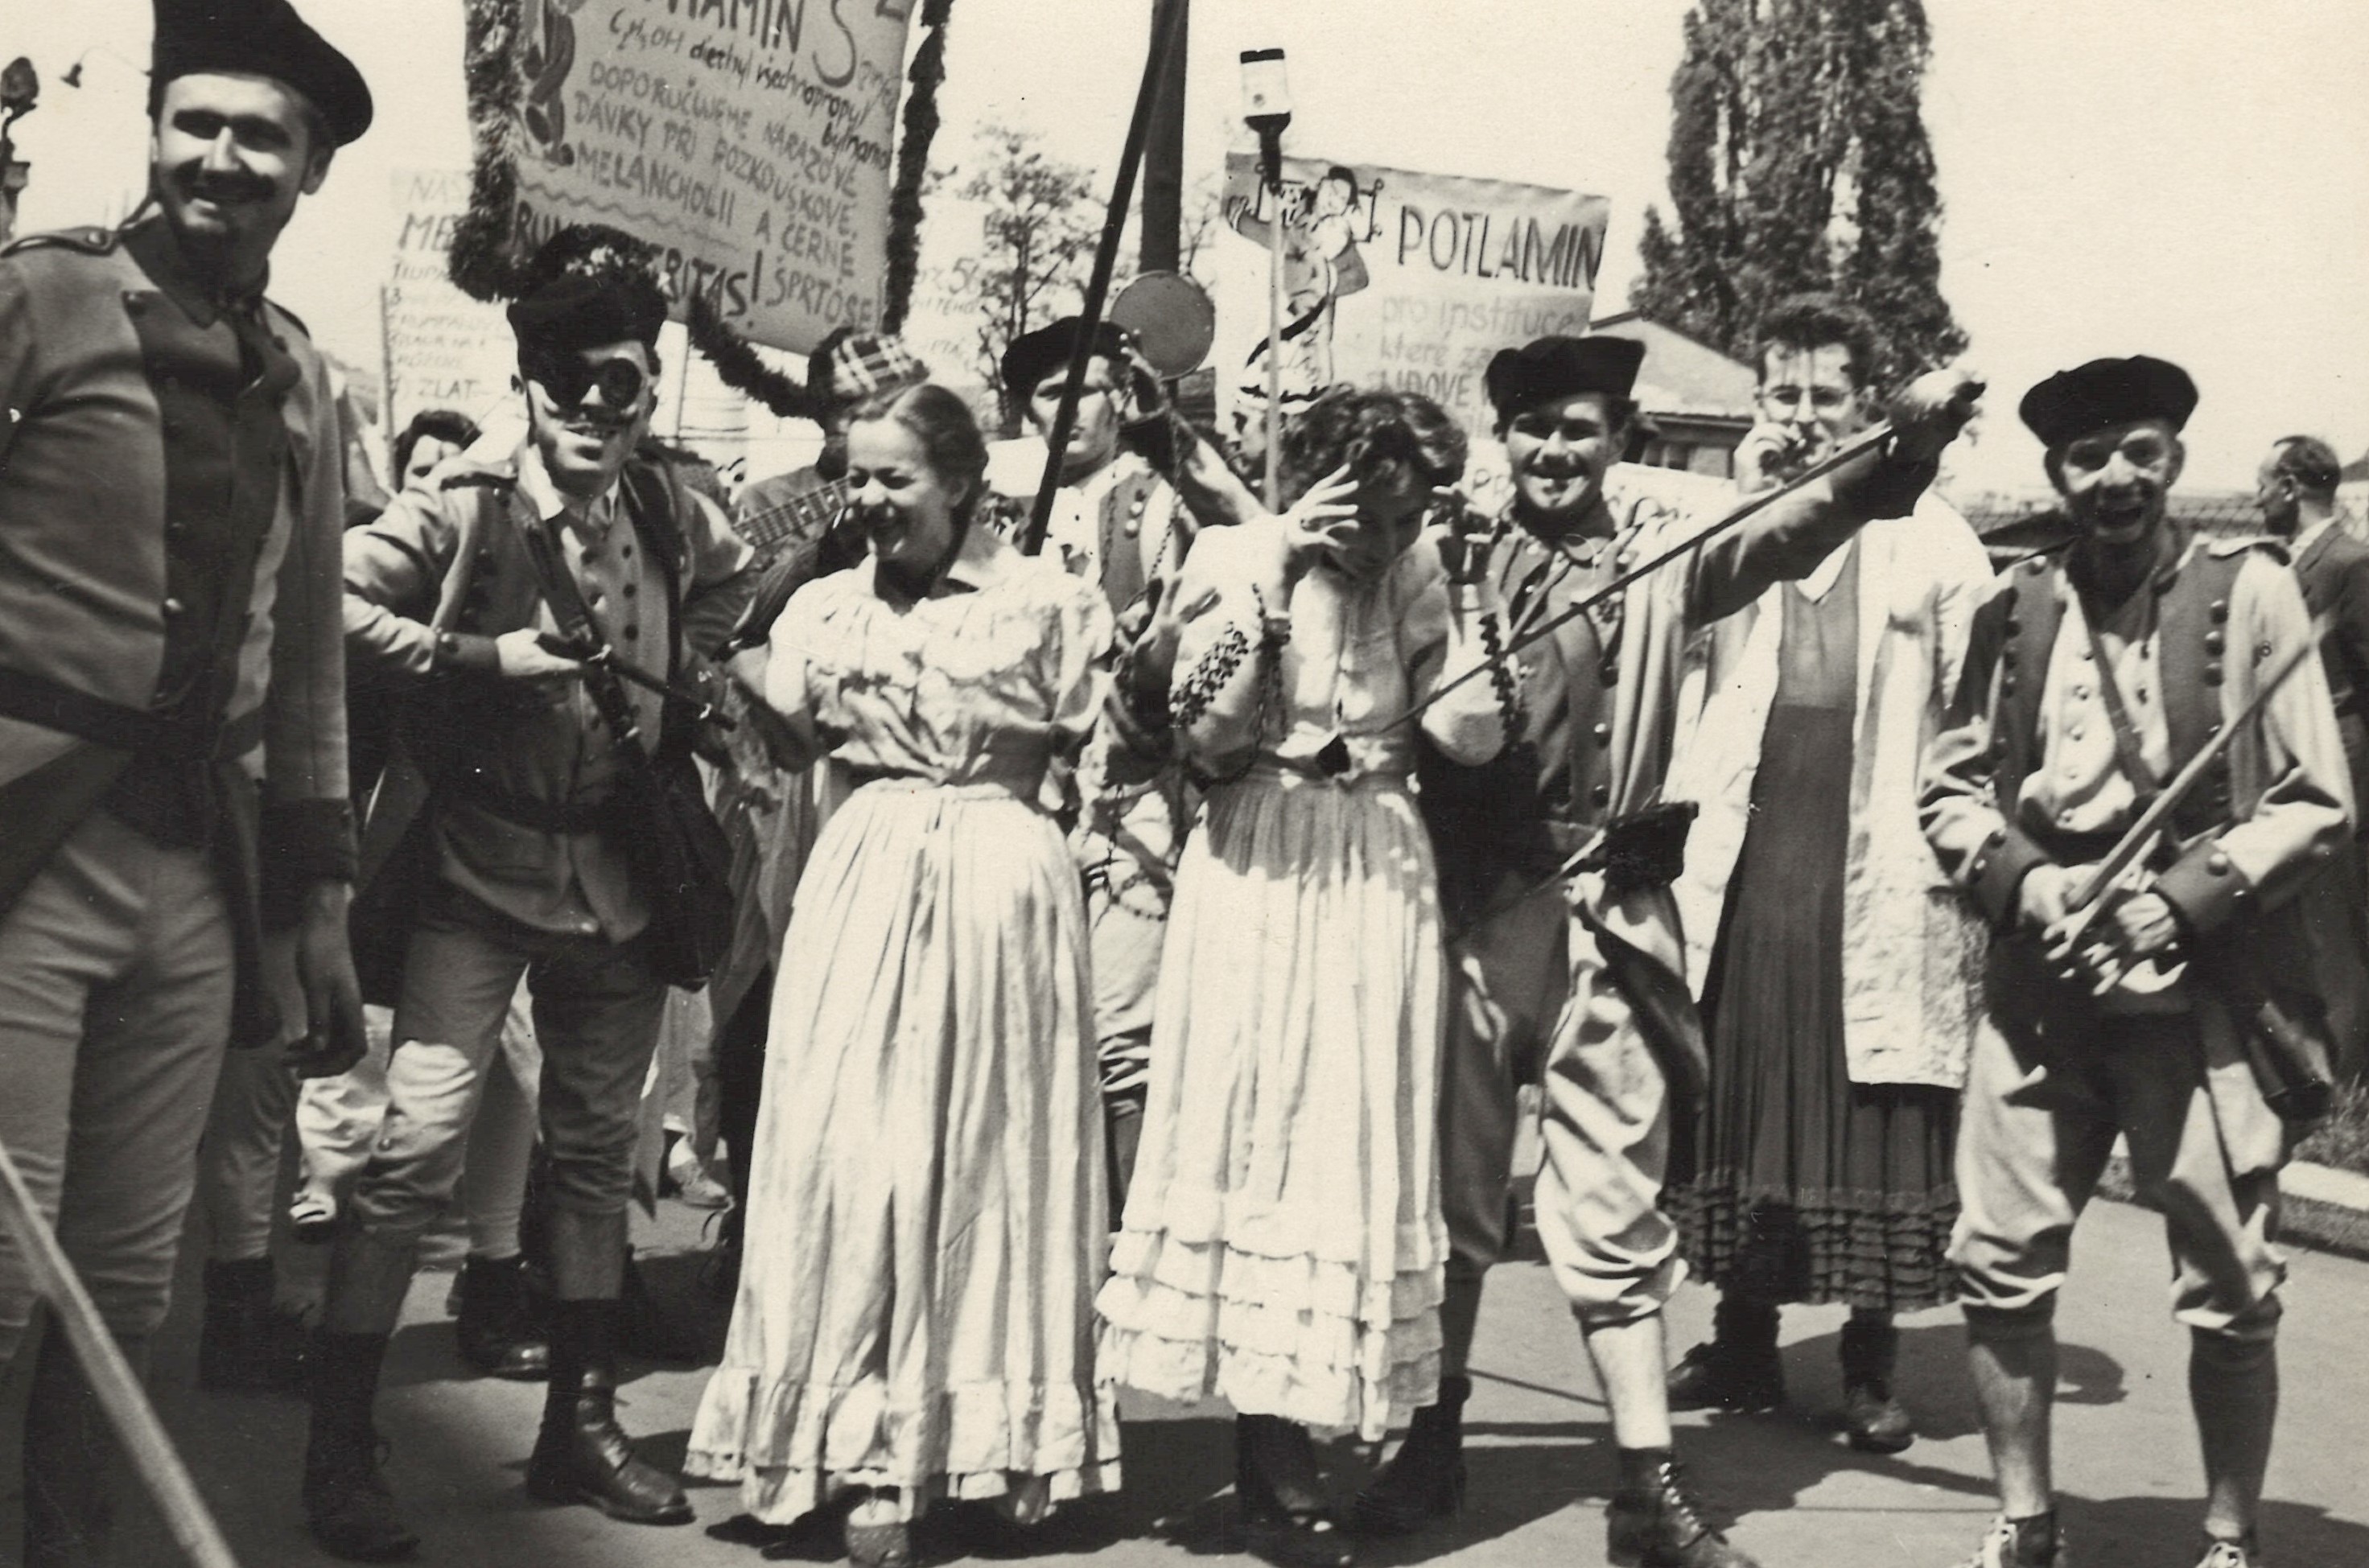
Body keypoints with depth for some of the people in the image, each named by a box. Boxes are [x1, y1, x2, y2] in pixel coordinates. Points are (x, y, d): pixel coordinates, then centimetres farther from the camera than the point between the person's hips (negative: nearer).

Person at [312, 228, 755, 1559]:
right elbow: (335, 603, -20)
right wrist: (483, 656, -22)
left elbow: (736, 587, 24)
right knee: (417, 1147, -12)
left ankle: (582, 1423, 29)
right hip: (483, 870, -5)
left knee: (601, 1153, 14)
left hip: (622, 875, 5)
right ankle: (339, 1450, 1)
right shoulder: (463, 515, -11)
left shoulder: (676, 516, 3)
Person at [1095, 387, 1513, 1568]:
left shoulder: (1421, 576, 5)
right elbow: (1211, 738, -13)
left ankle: (1282, 1440, 14)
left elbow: (1474, 736, -5)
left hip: (1378, 887, 3)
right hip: (1256, 878, -3)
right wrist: (1276, 584, -18)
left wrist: (1458, 591, -5)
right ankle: (1271, 1446, 9)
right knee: (1249, 1128, 0)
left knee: (1349, 1139, 3)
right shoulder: (1235, 559, -3)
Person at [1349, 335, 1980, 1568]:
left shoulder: (1661, 533, 2)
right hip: (1467, 898, 1)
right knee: (1449, 1186, 12)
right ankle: (1433, 1438, 29)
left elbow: (1781, 529, -15)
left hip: (1606, 909, 0)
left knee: (1615, 1202, 5)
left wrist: (1900, 449, -29)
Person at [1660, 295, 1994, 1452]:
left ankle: (1872, 1360, 14)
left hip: (1876, 870, -2)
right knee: (1738, 1092, 8)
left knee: (1875, 1116, 2)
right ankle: (1743, 1343, 20)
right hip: (1745, 864, 2)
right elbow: (1677, 668, -3)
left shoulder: (1930, 538, 4)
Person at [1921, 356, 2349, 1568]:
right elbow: (1951, 784, 10)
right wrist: (2022, 879, -8)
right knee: (1998, 1260, 4)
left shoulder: (2248, 592, -2)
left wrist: (2184, 900, -13)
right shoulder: (2014, 606, 6)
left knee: (2229, 1289, 4)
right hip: (2037, 982, 3)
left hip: (2201, 989, -2)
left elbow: (2316, 805, -3)